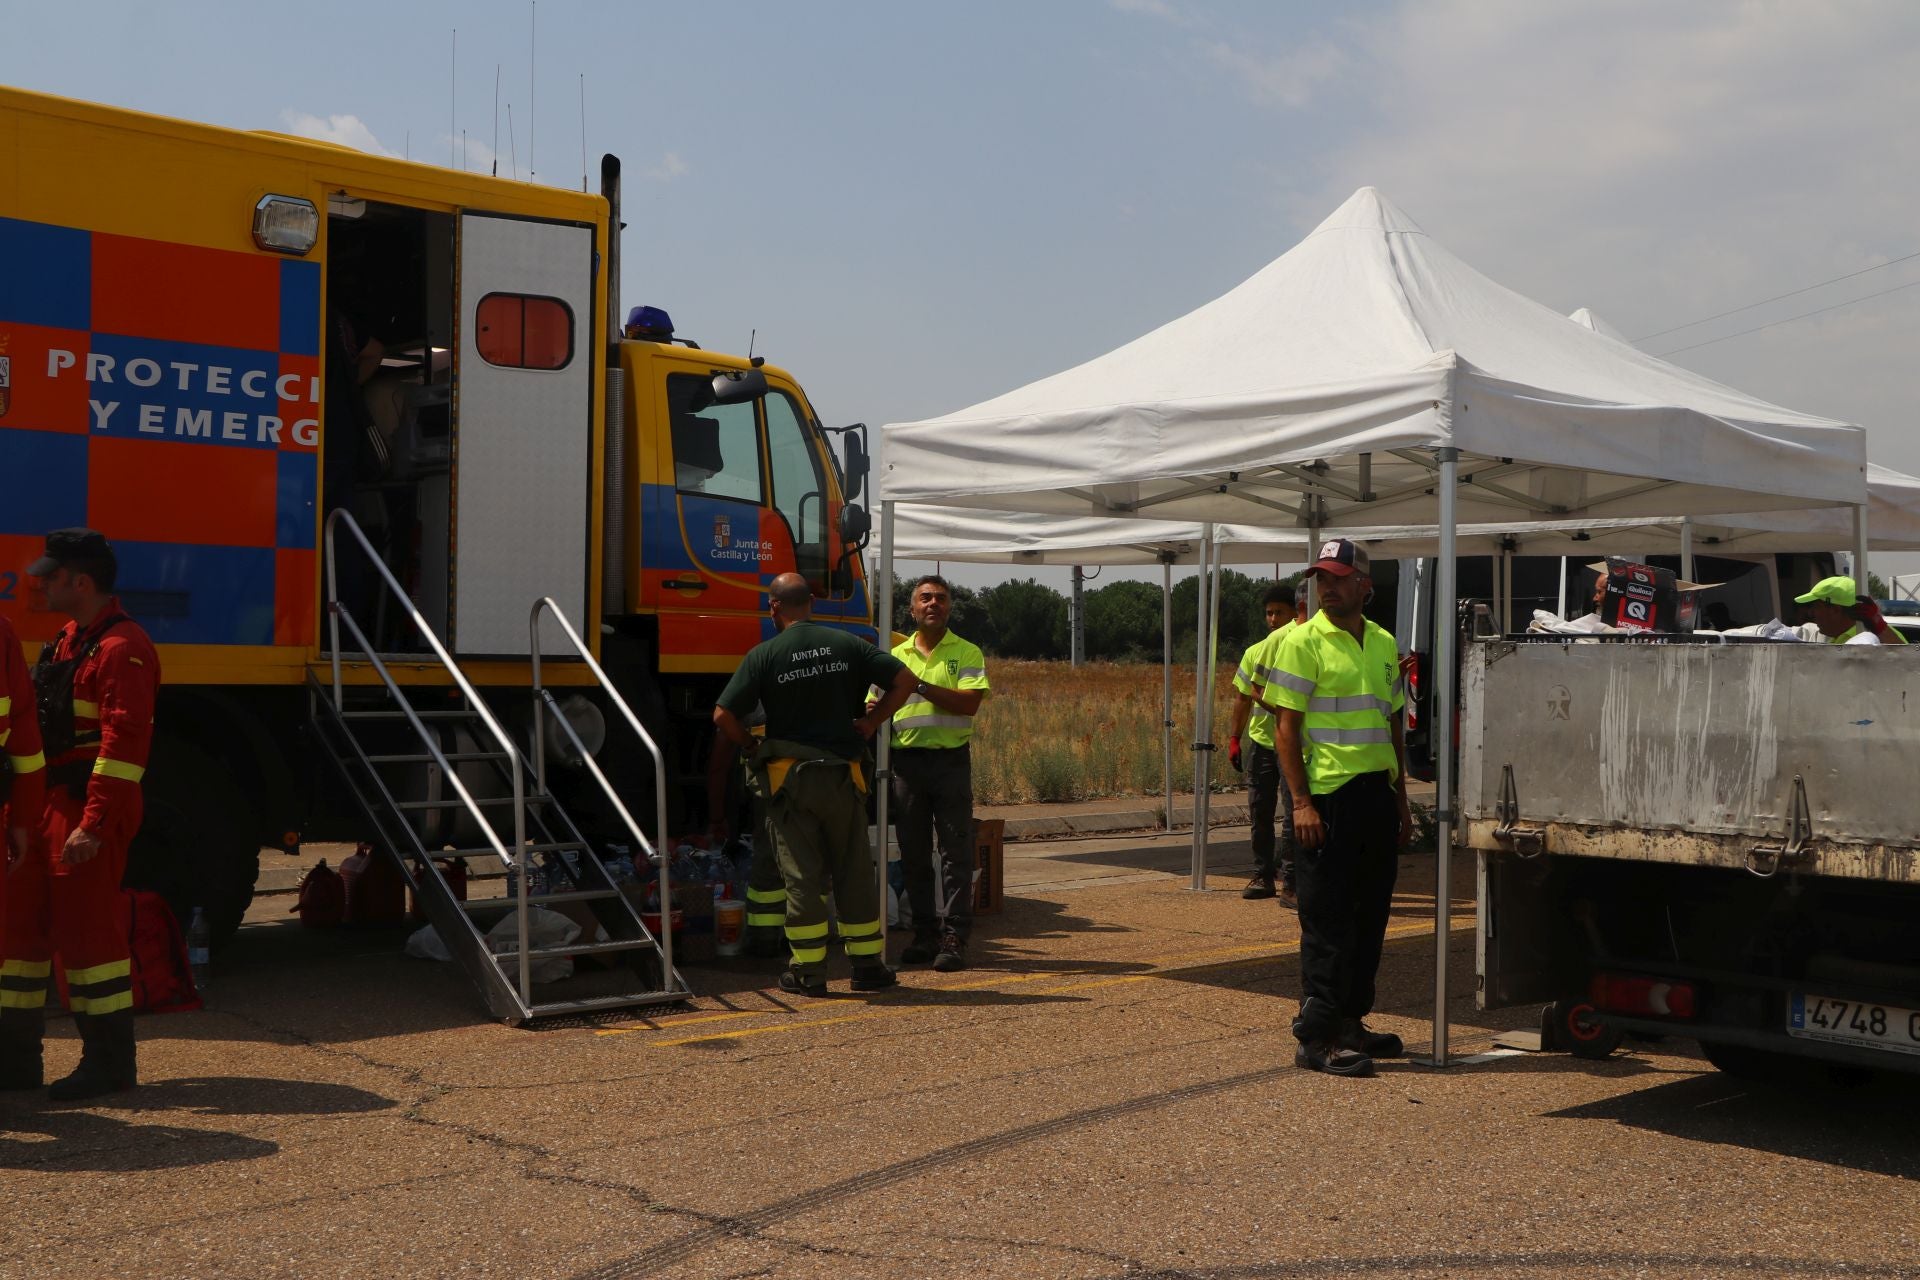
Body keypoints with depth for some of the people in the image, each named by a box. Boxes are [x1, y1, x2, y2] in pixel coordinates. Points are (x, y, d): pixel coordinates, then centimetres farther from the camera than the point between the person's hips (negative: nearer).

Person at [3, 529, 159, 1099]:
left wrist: (93, 826, -26)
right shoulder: (68, 640, 17)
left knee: (89, 928, -6)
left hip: (90, 812, -10)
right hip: (50, 805, 10)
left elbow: (124, 743, -22)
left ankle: (109, 1062, 3)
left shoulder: (121, 647, -15)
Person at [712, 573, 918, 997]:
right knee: (855, 872, 9)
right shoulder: (848, 645, 1)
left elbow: (724, 715, -11)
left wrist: (751, 745, 6)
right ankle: (868, 966, 13)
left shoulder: (763, 655, -6)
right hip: (843, 773, 2)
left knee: (802, 874, 3)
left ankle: (808, 972, 5)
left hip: (788, 775, -2)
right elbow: (904, 679, -2)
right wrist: (871, 722, 4)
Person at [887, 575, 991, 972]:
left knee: (955, 852, -3)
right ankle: (925, 935, 15)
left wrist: (920, 685, -15)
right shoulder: (895, 656, 13)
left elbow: (969, 703, -12)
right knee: (914, 854, 7)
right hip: (906, 760, 3)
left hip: (951, 761, -3)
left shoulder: (967, 653, 3)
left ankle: (954, 938, -1)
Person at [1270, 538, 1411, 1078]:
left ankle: (1350, 1022, 23)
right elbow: (1286, 726, -9)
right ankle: (1316, 1038, 1)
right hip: (1328, 795, -6)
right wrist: (1302, 802, -16)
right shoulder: (1303, 641, -6)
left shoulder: (1383, 643, 13)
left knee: (1369, 915, 12)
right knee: (1327, 921, -5)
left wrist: (1401, 801, 17)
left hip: (1378, 794, 7)